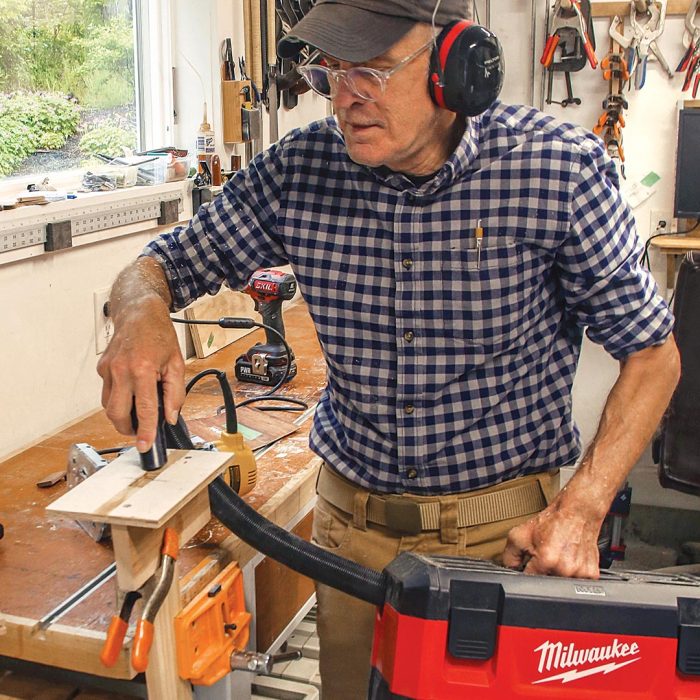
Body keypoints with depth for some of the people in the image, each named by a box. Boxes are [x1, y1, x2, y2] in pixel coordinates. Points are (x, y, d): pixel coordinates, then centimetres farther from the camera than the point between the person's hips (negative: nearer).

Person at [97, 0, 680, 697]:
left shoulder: (560, 169, -18)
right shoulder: (298, 170, -11)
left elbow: (651, 352, -9)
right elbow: (161, 264, -1)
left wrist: (581, 511, -19)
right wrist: (142, 314, -26)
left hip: (505, 528, -2)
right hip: (350, 516, 3)